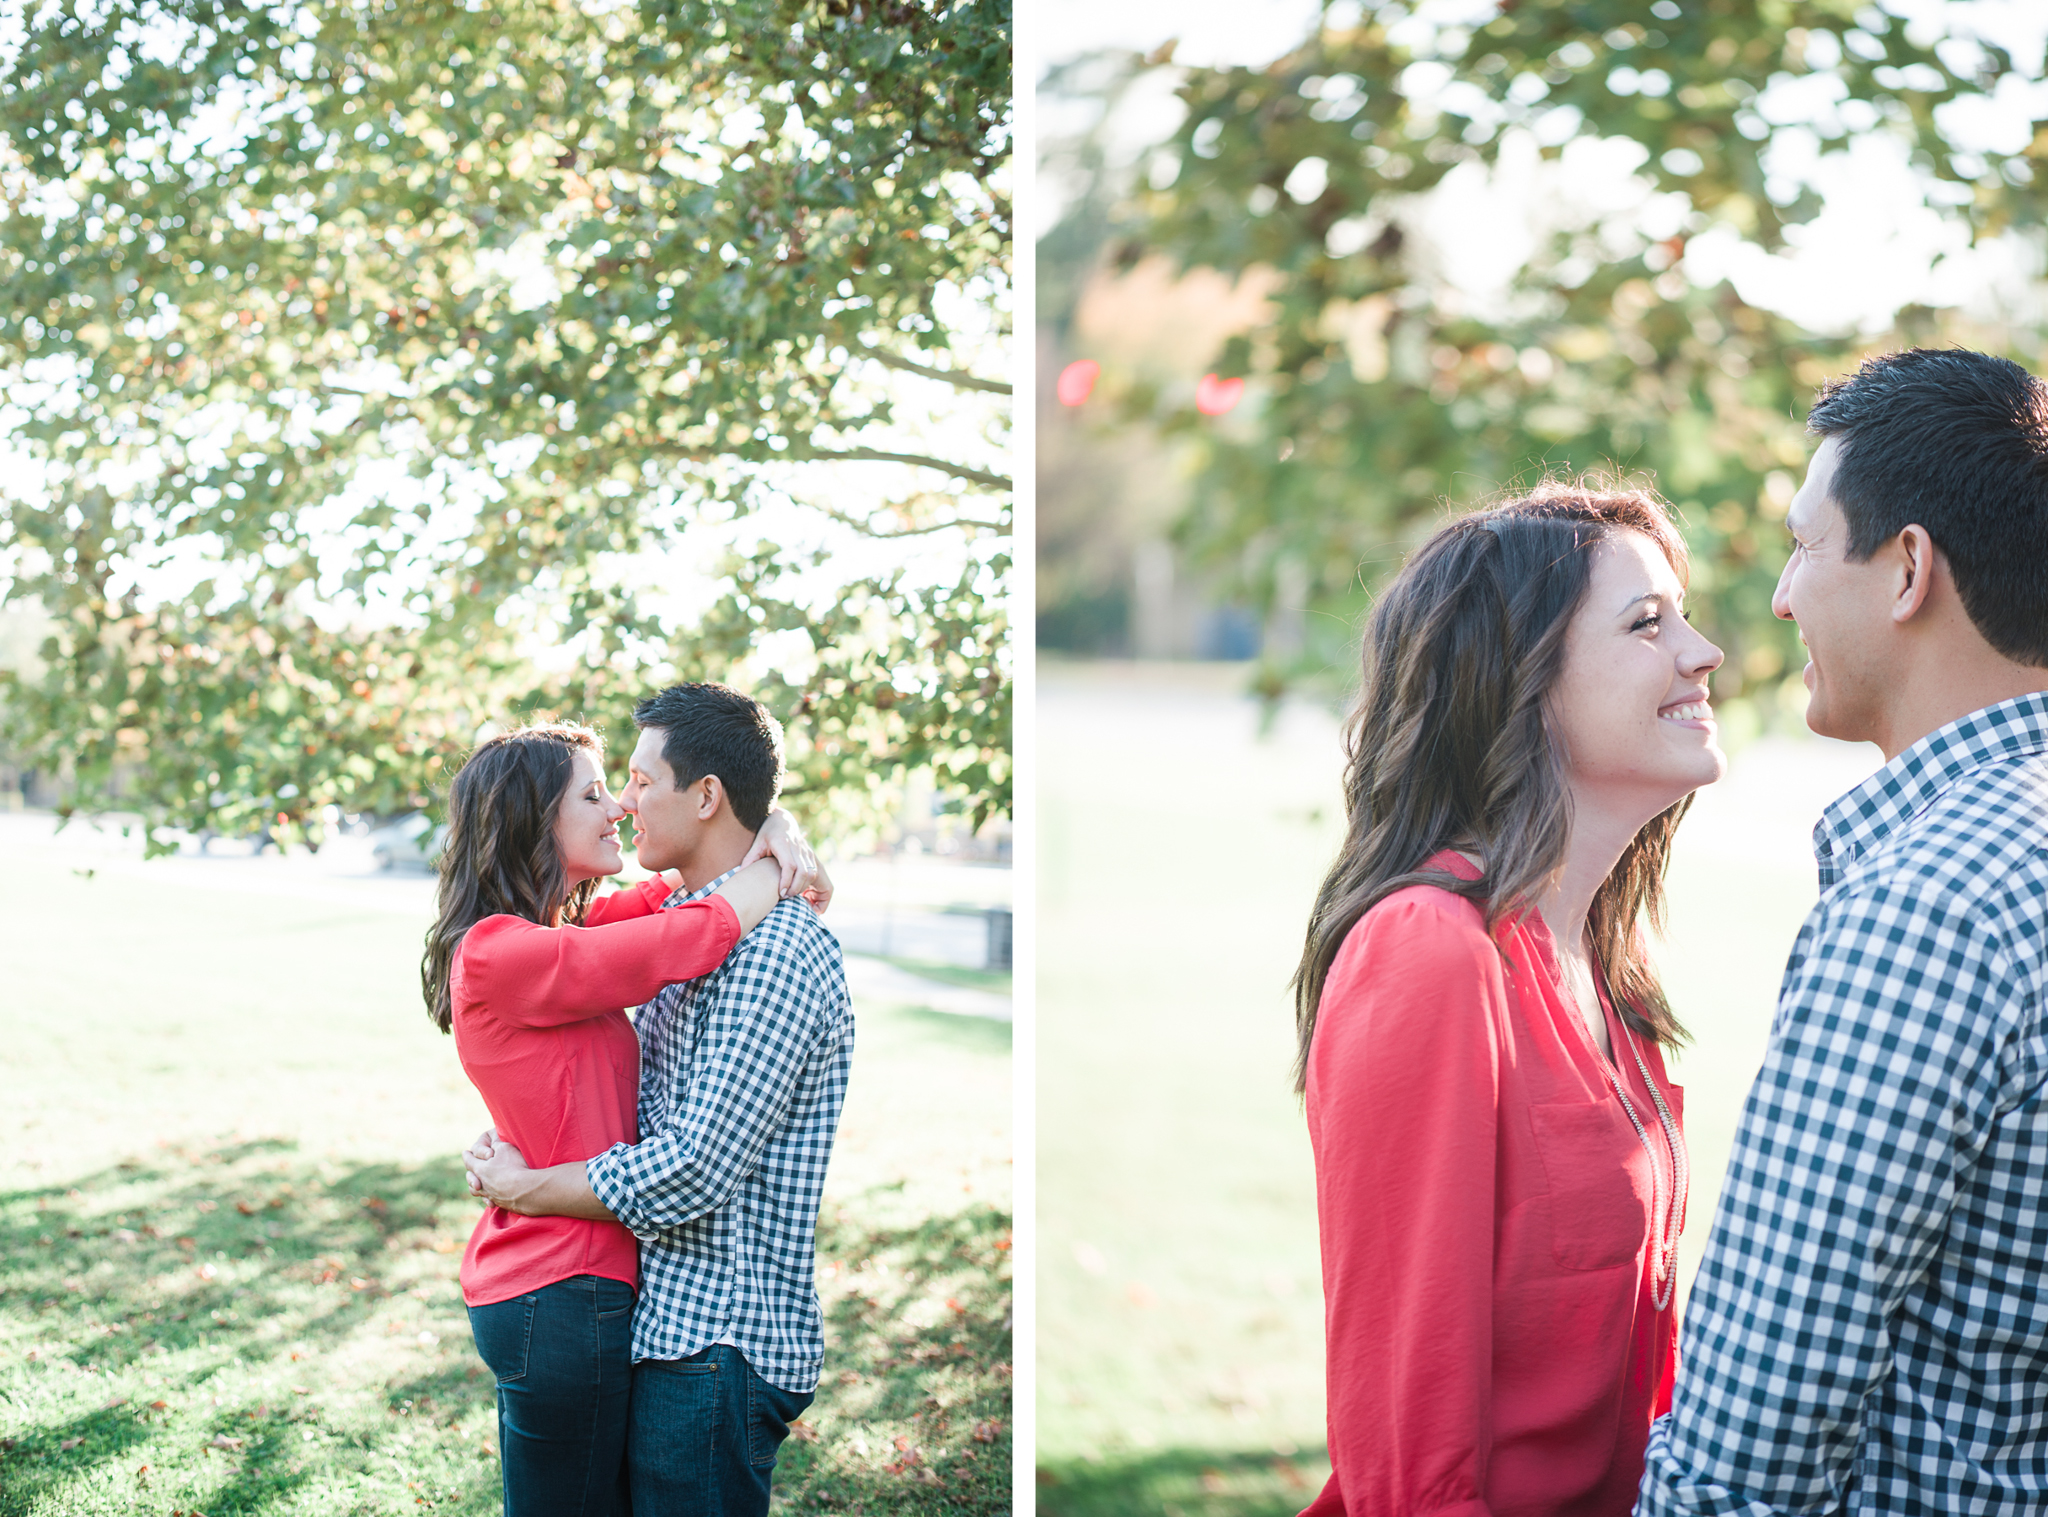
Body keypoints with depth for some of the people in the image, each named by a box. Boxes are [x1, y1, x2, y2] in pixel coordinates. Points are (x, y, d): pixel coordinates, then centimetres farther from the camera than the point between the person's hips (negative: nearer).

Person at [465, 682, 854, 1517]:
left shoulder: (774, 953, -19)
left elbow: (695, 1173, -23)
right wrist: (517, 1148, 5)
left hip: (718, 1343, -10)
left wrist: (523, 1188, -12)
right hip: (671, 1320, 10)